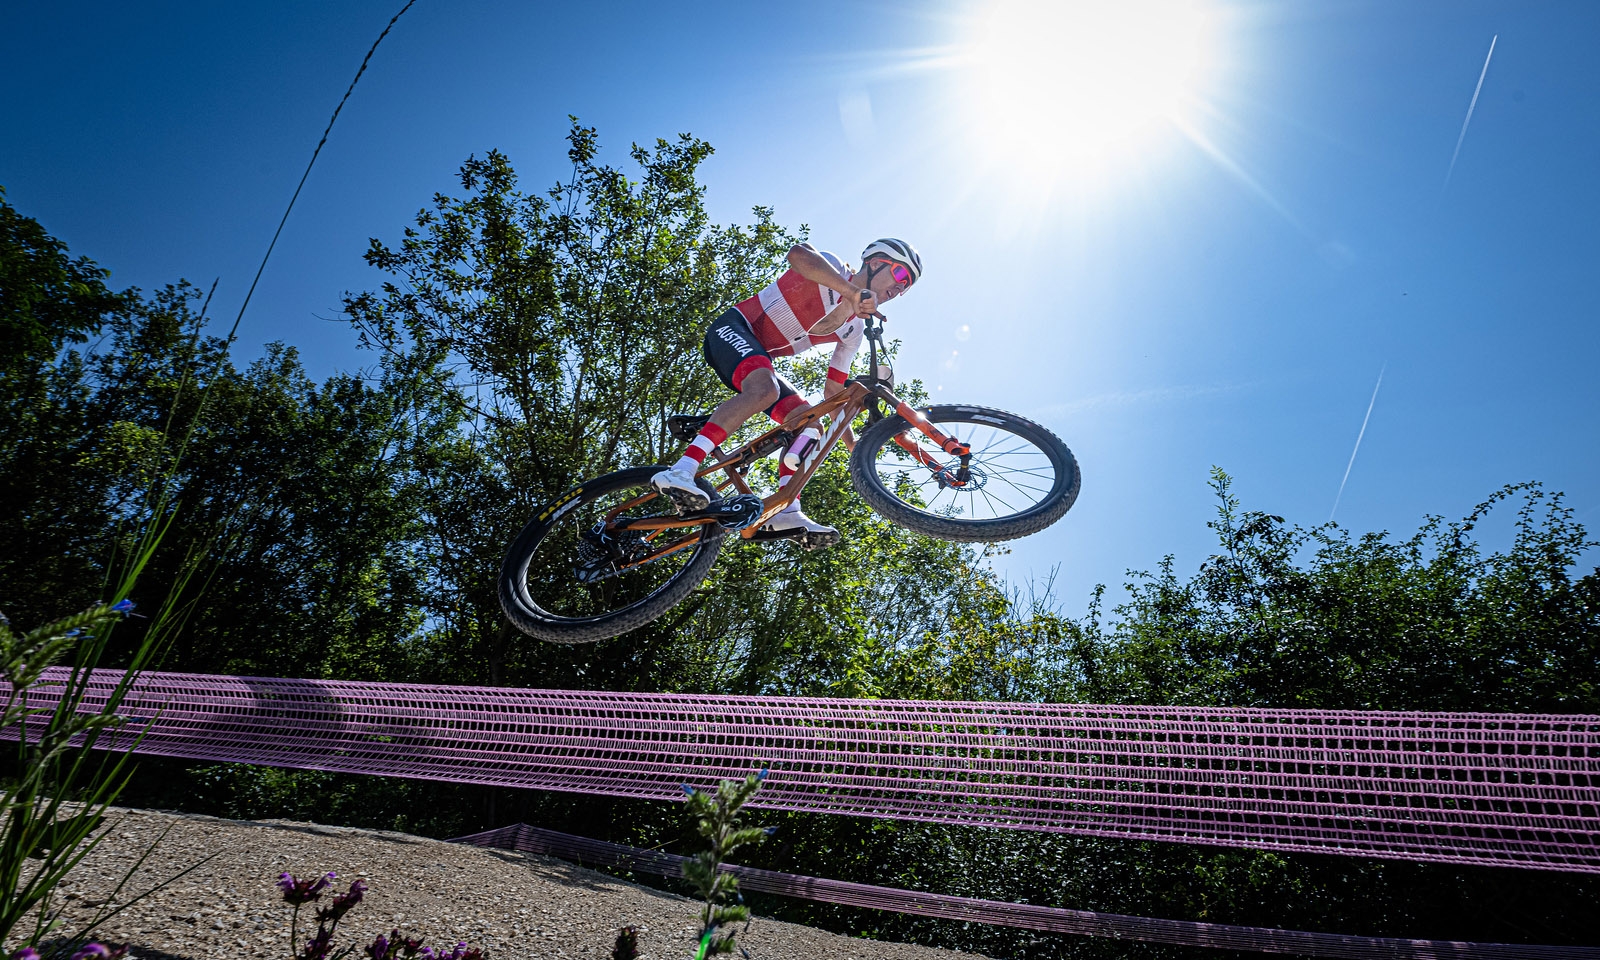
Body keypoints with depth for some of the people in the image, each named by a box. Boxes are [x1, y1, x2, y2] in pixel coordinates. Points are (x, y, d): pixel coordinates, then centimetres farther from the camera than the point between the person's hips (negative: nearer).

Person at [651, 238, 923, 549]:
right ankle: (679, 472, -45)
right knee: (765, 389, -36)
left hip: (760, 358, 9)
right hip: (733, 329, -8)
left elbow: (834, 391, 14)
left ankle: (786, 512, -19)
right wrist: (853, 292, -46)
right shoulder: (829, 267, -8)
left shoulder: (854, 329, 12)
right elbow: (798, 253, -34)